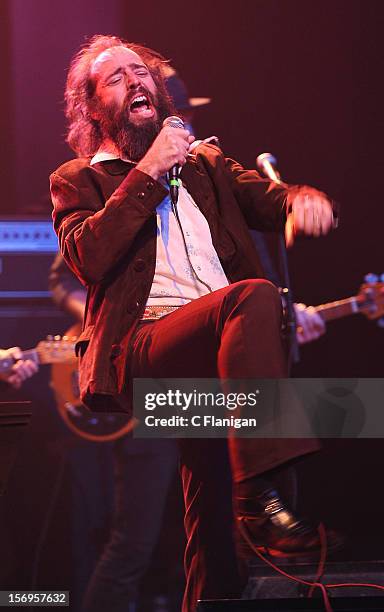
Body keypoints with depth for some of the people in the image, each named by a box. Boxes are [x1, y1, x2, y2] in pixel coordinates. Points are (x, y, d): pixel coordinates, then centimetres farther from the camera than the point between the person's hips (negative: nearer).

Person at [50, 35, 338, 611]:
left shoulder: (205, 163, 31)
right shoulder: (78, 181, 18)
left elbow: (271, 198, 18)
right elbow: (88, 257, -2)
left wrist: (304, 198, -7)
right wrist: (148, 173, -3)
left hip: (218, 344, 5)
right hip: (140, 350, -5)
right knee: (254, 298, -33)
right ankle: (261, 495, -40)